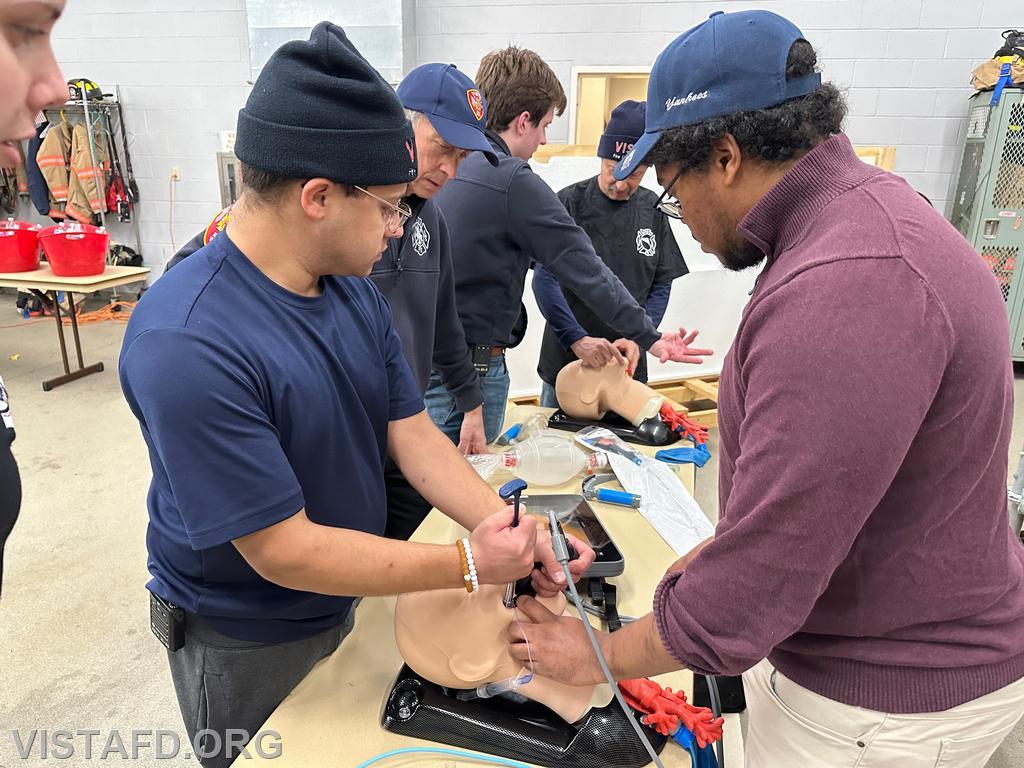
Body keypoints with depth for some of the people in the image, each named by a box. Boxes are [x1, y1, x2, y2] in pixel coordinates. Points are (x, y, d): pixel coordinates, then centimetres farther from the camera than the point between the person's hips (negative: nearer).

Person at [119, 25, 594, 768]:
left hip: (348, 603, 6)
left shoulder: (356, 290, -8)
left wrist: (509, 532, -20)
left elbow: (413, 434, -6)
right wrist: (470, 565, -25)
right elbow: (283, 551, -29)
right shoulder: (186, 344, -32)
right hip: (244, 644, -6)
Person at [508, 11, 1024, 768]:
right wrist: (728, 551, 9)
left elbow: (750, 592, -28)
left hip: (890, 700, -8)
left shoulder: (843, 287, -32)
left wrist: (600, 654, -12)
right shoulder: (864, 207, 1)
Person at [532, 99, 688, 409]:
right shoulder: (570, 202, -8)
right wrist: (576, 339, -25)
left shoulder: (653, 209, 4)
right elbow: (545, 279, -14)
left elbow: (661, 286, 6)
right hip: (565, 360, -2)